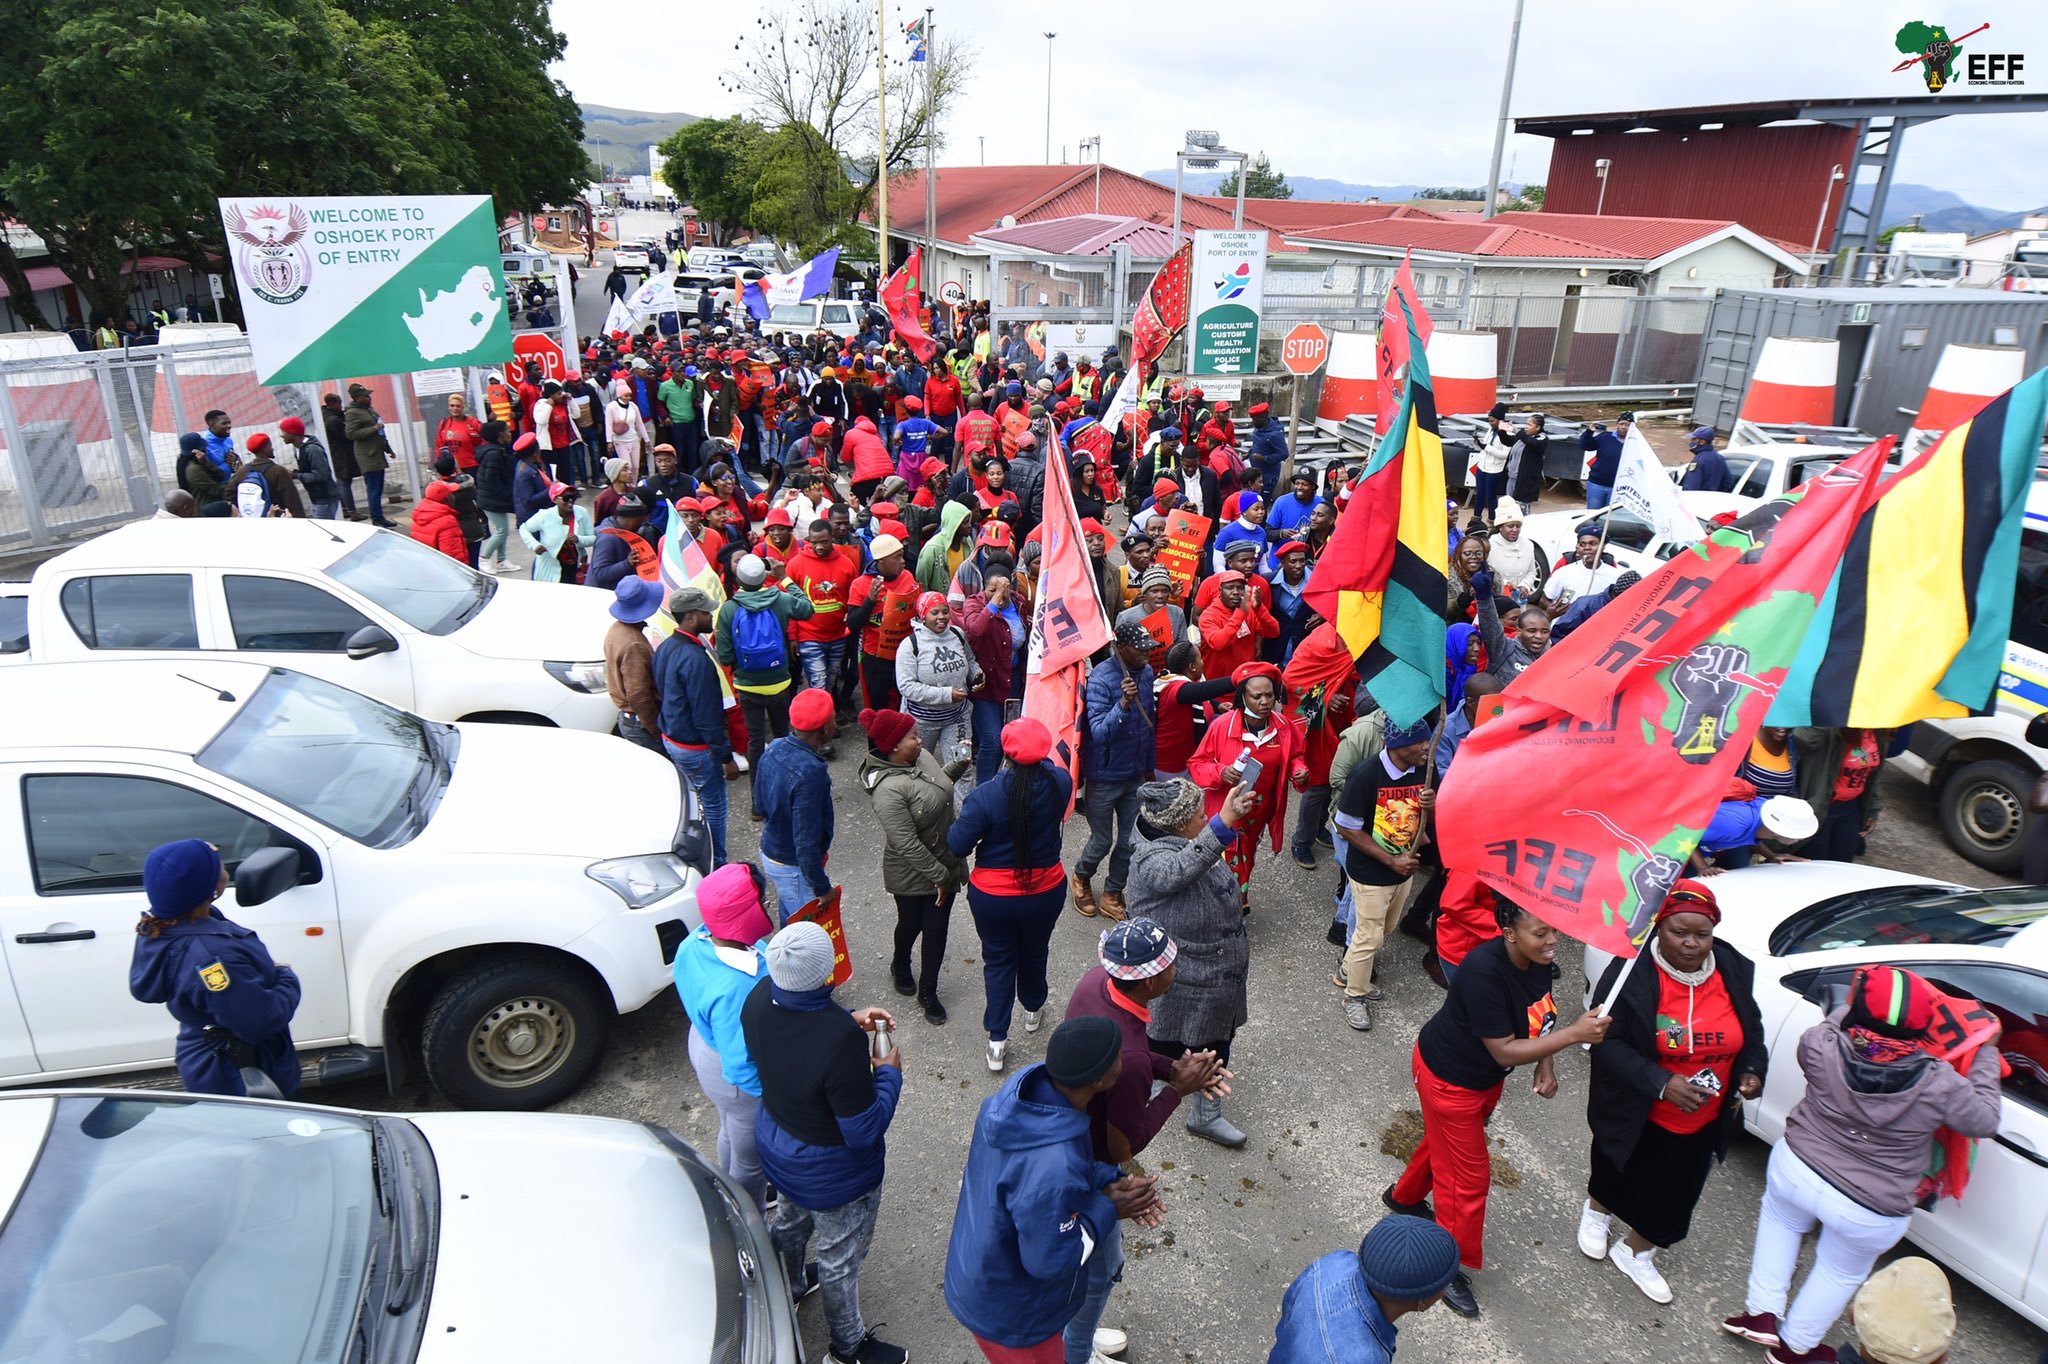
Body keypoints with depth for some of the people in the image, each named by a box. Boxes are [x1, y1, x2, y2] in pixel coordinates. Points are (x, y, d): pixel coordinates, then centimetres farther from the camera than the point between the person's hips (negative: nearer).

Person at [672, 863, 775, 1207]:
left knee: (731, 1133, 36)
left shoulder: (697, 943, -20)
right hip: (742, 1086, -8)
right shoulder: (735, 989, -45)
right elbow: (742, 1070, -34)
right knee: (751, 1159, 23)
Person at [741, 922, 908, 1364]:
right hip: (832, 1174, -6)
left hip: (776, 1145, 7)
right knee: (840, 1259, 21)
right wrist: (889, 1074, -15)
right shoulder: (840, 1043, -43)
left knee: (790, 1221, 35)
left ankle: (789, 1282, 65)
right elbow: (864, 1131, -29)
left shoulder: (760, 999, -22)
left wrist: (848, 1021, -5)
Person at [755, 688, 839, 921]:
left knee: (789, 920, 26)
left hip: (770, 852, 9)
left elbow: (760, 800, 9)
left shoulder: (773, 749, -7)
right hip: (794, 867, -9)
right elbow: (806, 839, -29)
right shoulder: (810, 773, -33)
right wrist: (821, 887, -19)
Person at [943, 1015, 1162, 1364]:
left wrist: (1109, 1181, -12)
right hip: (1009, 1314, -7)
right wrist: (1107, 1210, -18)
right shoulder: (1052, 1170, -43)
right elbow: (1051, 1260, -28)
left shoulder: (1026, 1083, -18)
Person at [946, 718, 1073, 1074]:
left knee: (998, 960, 18)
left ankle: (997, 1041, 24)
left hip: (992, 895, -2)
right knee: (1035, 952, 28)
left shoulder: (986, 796, -27)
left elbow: (958, 845, -18)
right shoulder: (1060, 783, -19)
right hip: (1045, 891, 3)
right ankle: (1032, 1009, 53)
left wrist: (962, 820, -2)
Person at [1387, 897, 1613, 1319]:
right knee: (1469, 1175, 4)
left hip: (1485, 1077, 8)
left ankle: (1405, 1196, 56)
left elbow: (1537, 1017, 5)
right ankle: (1452, 1267, 26)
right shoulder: (1484, 972, -38)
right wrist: (1574, 1034, -36)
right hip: (1449, 1077, -8)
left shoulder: (1538, 960, -14)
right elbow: (1504, 1051, -33)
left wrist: (1546, 1065, -10)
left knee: (1443, 1141, 29)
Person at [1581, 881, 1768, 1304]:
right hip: (1635, 1114, -3)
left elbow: (1751, 1030, 7)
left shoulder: (1735, 970, -11)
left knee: (1675, 1194, 17)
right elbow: (1607, 1043, -24)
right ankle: (1596, 1212, 57)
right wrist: (1661, 1083, -34)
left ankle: (1635, 1253, 44)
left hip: (1704, 1122, 3)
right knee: (1617, 1174, 23)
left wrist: (1751, 1070, -10)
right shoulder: (1631, 973, -26)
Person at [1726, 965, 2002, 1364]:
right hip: (1870, 1212, 0)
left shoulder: (1823, 1046, -22)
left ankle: (1761, 1312, 33)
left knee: (1780, 1220, 34)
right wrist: (1987, 1052, 6)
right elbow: (1984, 1121, -3)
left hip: (1795, 1168, 1)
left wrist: (1858, 1008, 15)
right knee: (1842, 1273, 27)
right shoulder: (1940, 1083, -24)